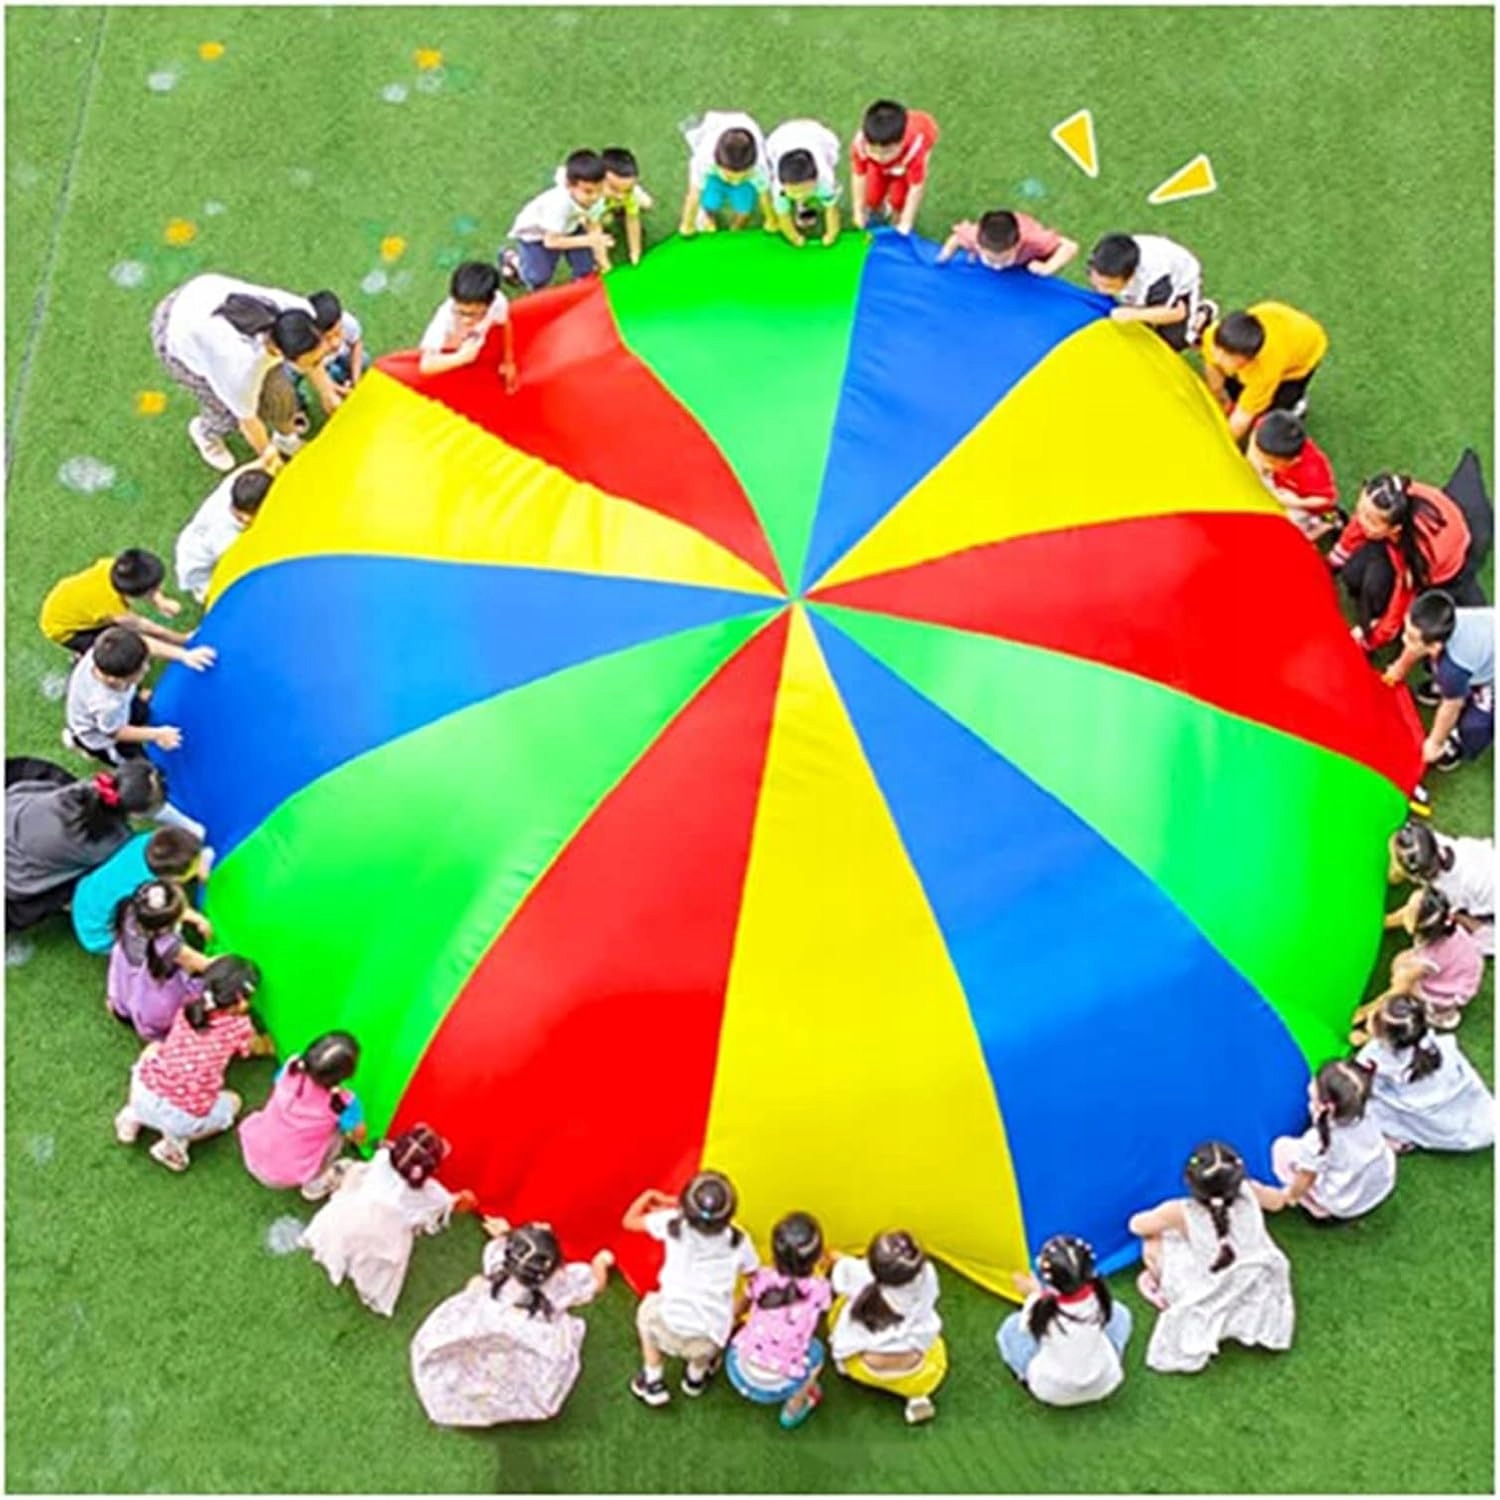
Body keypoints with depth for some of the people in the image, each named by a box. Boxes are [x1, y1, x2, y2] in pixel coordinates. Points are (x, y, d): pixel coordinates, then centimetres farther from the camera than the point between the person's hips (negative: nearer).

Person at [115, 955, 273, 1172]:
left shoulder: (188, 1008, 8)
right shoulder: (239, 1026, -2)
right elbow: (259, 1048, 21)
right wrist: (270, 1044, 45)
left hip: (143, 1096, 4)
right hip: (184, 1118, -4)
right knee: (232, 1101, 27)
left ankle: (133, 1117, 20)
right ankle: (177, 1140, 5)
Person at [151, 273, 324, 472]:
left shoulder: (300, 313, -31)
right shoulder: (244, 363, -41)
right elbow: (247, 418, -20)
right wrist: (268, 456, -3)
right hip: (178, 335, -5)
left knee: (277, 390, -1)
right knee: (233, 414, -2)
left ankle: (286, 436, 32)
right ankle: (205, 432, 34)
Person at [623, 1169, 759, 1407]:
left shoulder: (674, 1223, -7)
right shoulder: (738, 1240, -4)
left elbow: (630, 1221, 5)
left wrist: (650, 1196, 23)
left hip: (670, 1329, -1)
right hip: (710, 1338, 1)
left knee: (648, 1308, 34)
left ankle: (653, 1382, 33)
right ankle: (697, 1374, 42)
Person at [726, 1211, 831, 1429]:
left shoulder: (761, 1279, -8)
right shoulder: (818, 1289, -13)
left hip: (739, 1372, 2)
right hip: (778, 1387, -2)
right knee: (815, 1350, 23)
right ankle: (795, 1407, 26)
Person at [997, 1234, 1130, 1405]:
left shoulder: (1041, 1307, -30)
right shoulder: (1099, 1296, -23)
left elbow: (1026, 1328, -7)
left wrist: (1034, 1295, 8)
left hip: (1053, 1393, -1)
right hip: (1104, 1384, 2)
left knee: (1011, 1327, 11)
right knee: (1118, 1312, 16)